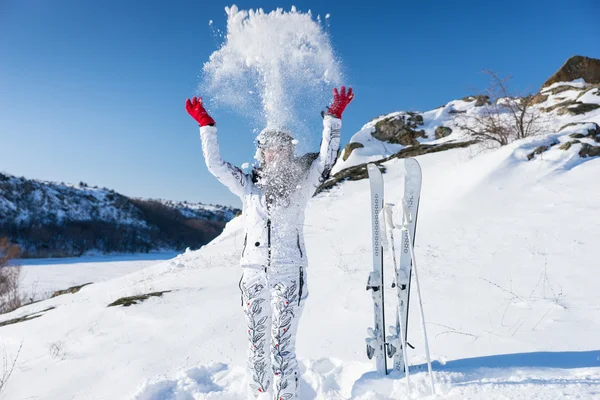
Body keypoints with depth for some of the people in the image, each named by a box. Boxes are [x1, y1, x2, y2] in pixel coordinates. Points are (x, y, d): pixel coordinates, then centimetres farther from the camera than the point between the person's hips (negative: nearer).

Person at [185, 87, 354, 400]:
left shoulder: (301, 185, 4)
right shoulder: (248, 185, 7)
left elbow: (326, 158, -5)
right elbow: (215, 164, 4)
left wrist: (334, 117, -10)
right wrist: (205, 124, 0)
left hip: (289, 273, -2)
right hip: (253, 272, 2)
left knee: (282, 347, -3)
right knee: (256, 345, 11)